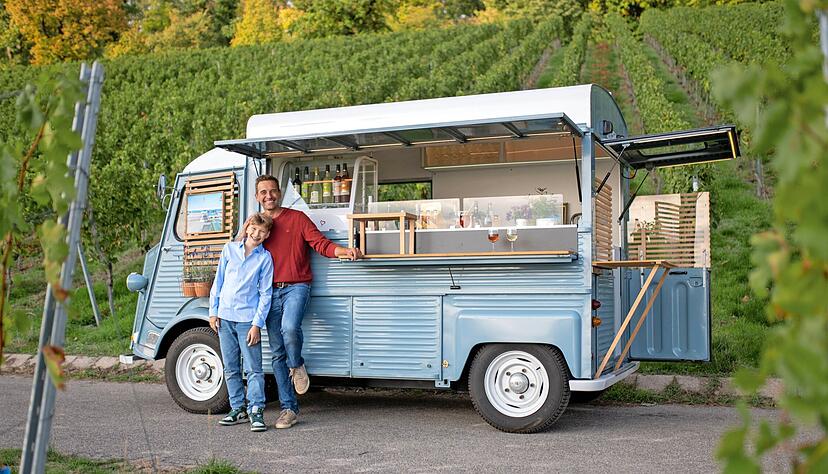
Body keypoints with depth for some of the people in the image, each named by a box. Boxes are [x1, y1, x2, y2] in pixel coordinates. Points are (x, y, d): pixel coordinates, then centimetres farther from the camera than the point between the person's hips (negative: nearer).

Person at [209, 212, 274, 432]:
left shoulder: (265, 258, -2)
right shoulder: (230, 249, 6)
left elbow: (265, 293, -3)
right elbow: (218, 282, 11)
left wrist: (257, 324, -10)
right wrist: (213, 311, 7)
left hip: (248, 319, -4)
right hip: (225, 317, 4)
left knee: (254, 369, -4)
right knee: (231, 368, 12)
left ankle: (256, 411, 2)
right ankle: (238, 409, 22)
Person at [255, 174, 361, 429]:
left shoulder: (297, 218, 5)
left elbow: (320, 243, -5)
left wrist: (345, 251, -19)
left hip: (296, 287, -4)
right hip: (270, 291, 4)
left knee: (290, 327, -33)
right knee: (277, 353, 3)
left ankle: (297, 366, 0)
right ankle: (288, 407, 10)